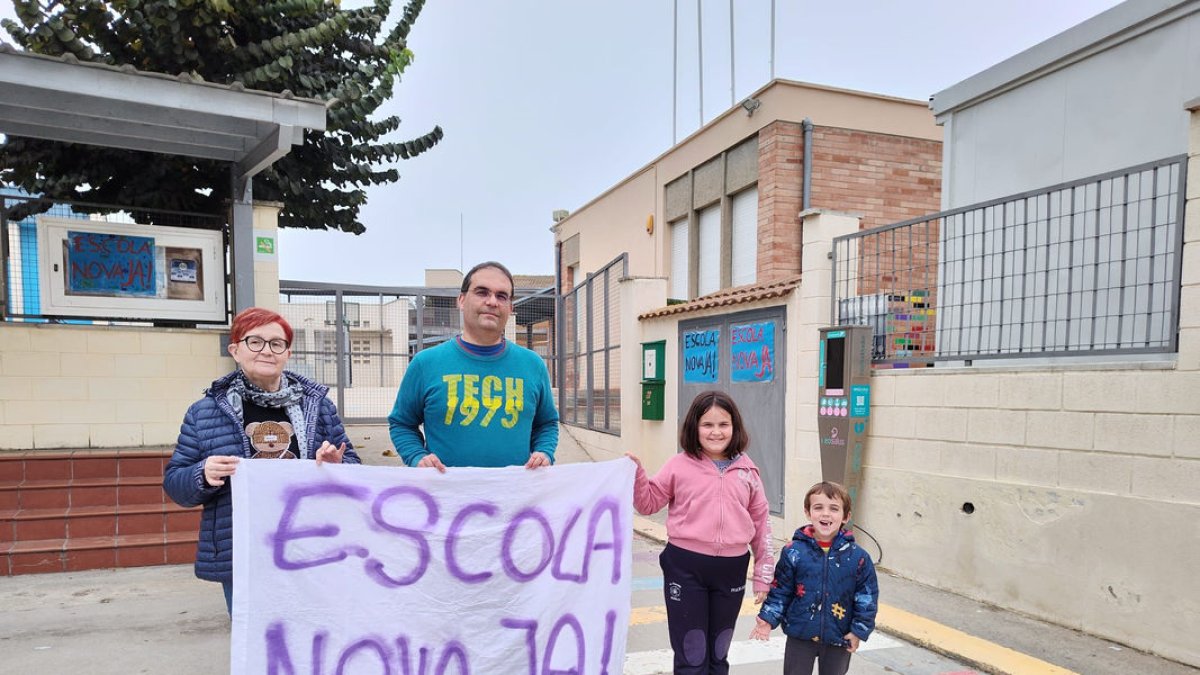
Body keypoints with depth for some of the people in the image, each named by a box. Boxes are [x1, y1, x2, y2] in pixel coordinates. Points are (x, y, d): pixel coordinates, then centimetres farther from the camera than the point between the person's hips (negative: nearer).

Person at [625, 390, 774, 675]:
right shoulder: (680, 465, -4)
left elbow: (760, 521, 7)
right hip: (685, 567, -2)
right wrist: (636, 473, -13)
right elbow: (648, 504, 3)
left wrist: (763, 572, 7)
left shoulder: (747, 470, 2)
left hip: (731, 568, 3)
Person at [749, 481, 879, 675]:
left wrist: (859, 630, -5)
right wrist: (768, 618, -11)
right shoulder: (793, 552, -10)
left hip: (839, 638, 1)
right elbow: (780, 590, -3)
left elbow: (867, 597, -2)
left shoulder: (858, 557, -9)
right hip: (800, 636, -1)